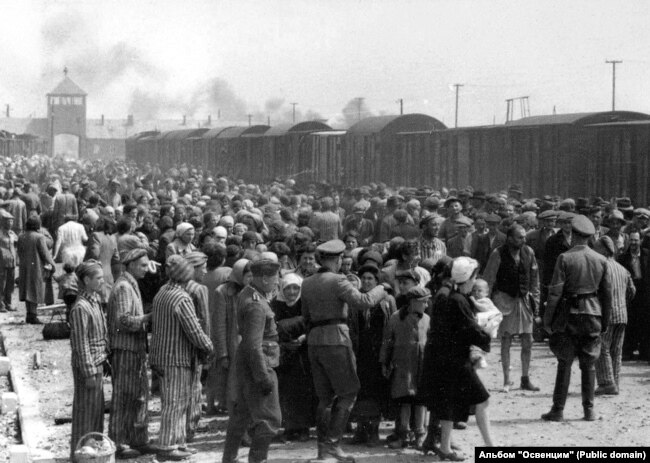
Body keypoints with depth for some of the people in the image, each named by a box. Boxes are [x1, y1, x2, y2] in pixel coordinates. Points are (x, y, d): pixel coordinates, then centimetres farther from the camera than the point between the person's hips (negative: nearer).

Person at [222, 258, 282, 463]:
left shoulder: (246, 294, 8)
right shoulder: (256, 305, -23)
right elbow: (254, 345, -25)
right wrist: (264, 377, -24)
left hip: (245, 362, 11)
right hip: (258, 364, -11)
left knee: (242, 413, 19)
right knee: (269, 418, -5)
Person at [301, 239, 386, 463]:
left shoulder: (307, 284, 12)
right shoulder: (337, 281, -10)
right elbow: (363, 300, -17)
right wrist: (380, 290, -1)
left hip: (314, 341, 7)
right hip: (336, 339, -7)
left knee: (325, 397, 12)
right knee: (348, 393, 0)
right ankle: (332, 442, -7)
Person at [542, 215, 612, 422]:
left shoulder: (565, 258, -9)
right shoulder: (601, 260, 3)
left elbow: (555, 291, -11)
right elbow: (607, 293, 7)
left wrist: (547, 318, -4)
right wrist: (605, 320, 16)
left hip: (570, 314, -3)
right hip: (593, 314, 3)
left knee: (564, 363, 3)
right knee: (589, 364, 9)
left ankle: (558, 410, 3)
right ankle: (589, 410, 10)